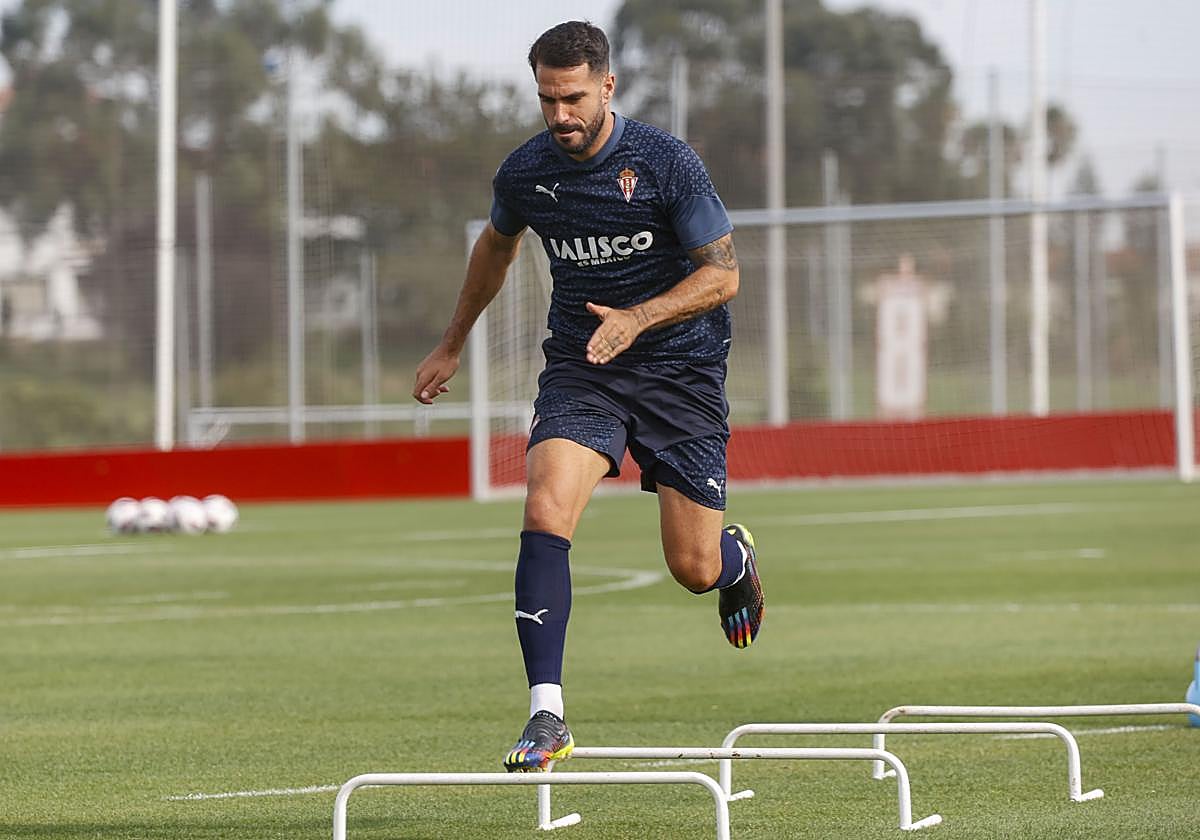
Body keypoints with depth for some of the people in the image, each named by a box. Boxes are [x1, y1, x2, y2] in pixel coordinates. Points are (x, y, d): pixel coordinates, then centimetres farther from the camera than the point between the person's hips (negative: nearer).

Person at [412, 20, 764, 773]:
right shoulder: (525, 174, -3)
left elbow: (723, 273, -11)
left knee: (695, 569, 0)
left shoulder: (668, 164, -14)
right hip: (579, 371, 2)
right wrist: (453, 344, 28)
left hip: (680, 370, -2)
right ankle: (547, 715, -23)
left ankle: (736, 557, 42)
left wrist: (636, 319, -26)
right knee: (546, 515, -24)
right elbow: (497, 246, 20)